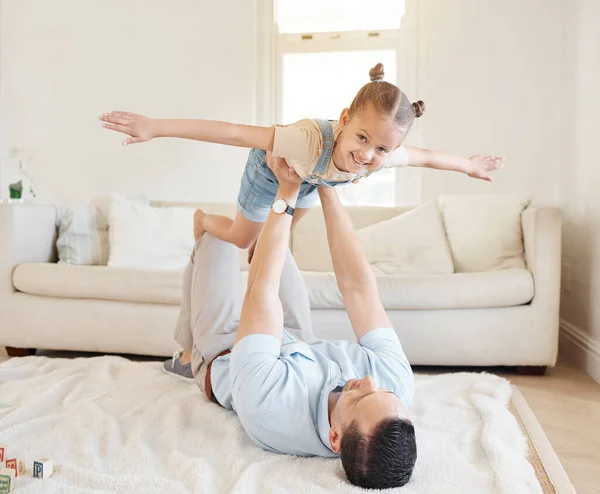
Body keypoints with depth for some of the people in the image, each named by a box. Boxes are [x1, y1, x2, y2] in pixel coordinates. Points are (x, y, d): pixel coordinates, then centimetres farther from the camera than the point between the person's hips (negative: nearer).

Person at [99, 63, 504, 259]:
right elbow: (233, 133, -53)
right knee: (243, 238, 14)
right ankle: (203, 220, 47)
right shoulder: (310, 141, -52)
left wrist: (471, 165, 4)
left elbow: (428, 157, -14)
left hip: (309, 180, 5)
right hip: (272, 169, -5)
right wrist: (154, 127, -55)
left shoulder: (385, 155, -35)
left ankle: (262, 247, 64)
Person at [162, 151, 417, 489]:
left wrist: (287, 193, -33)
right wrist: (327, 189, -31)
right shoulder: (399, 383, -39)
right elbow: (358, 285, -33)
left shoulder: (266, 405, -50)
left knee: (216, 234, 12)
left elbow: (261, 291, -40)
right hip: (298, 344, 4)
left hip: (220, 355, -3)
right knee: (272, 240, 16)